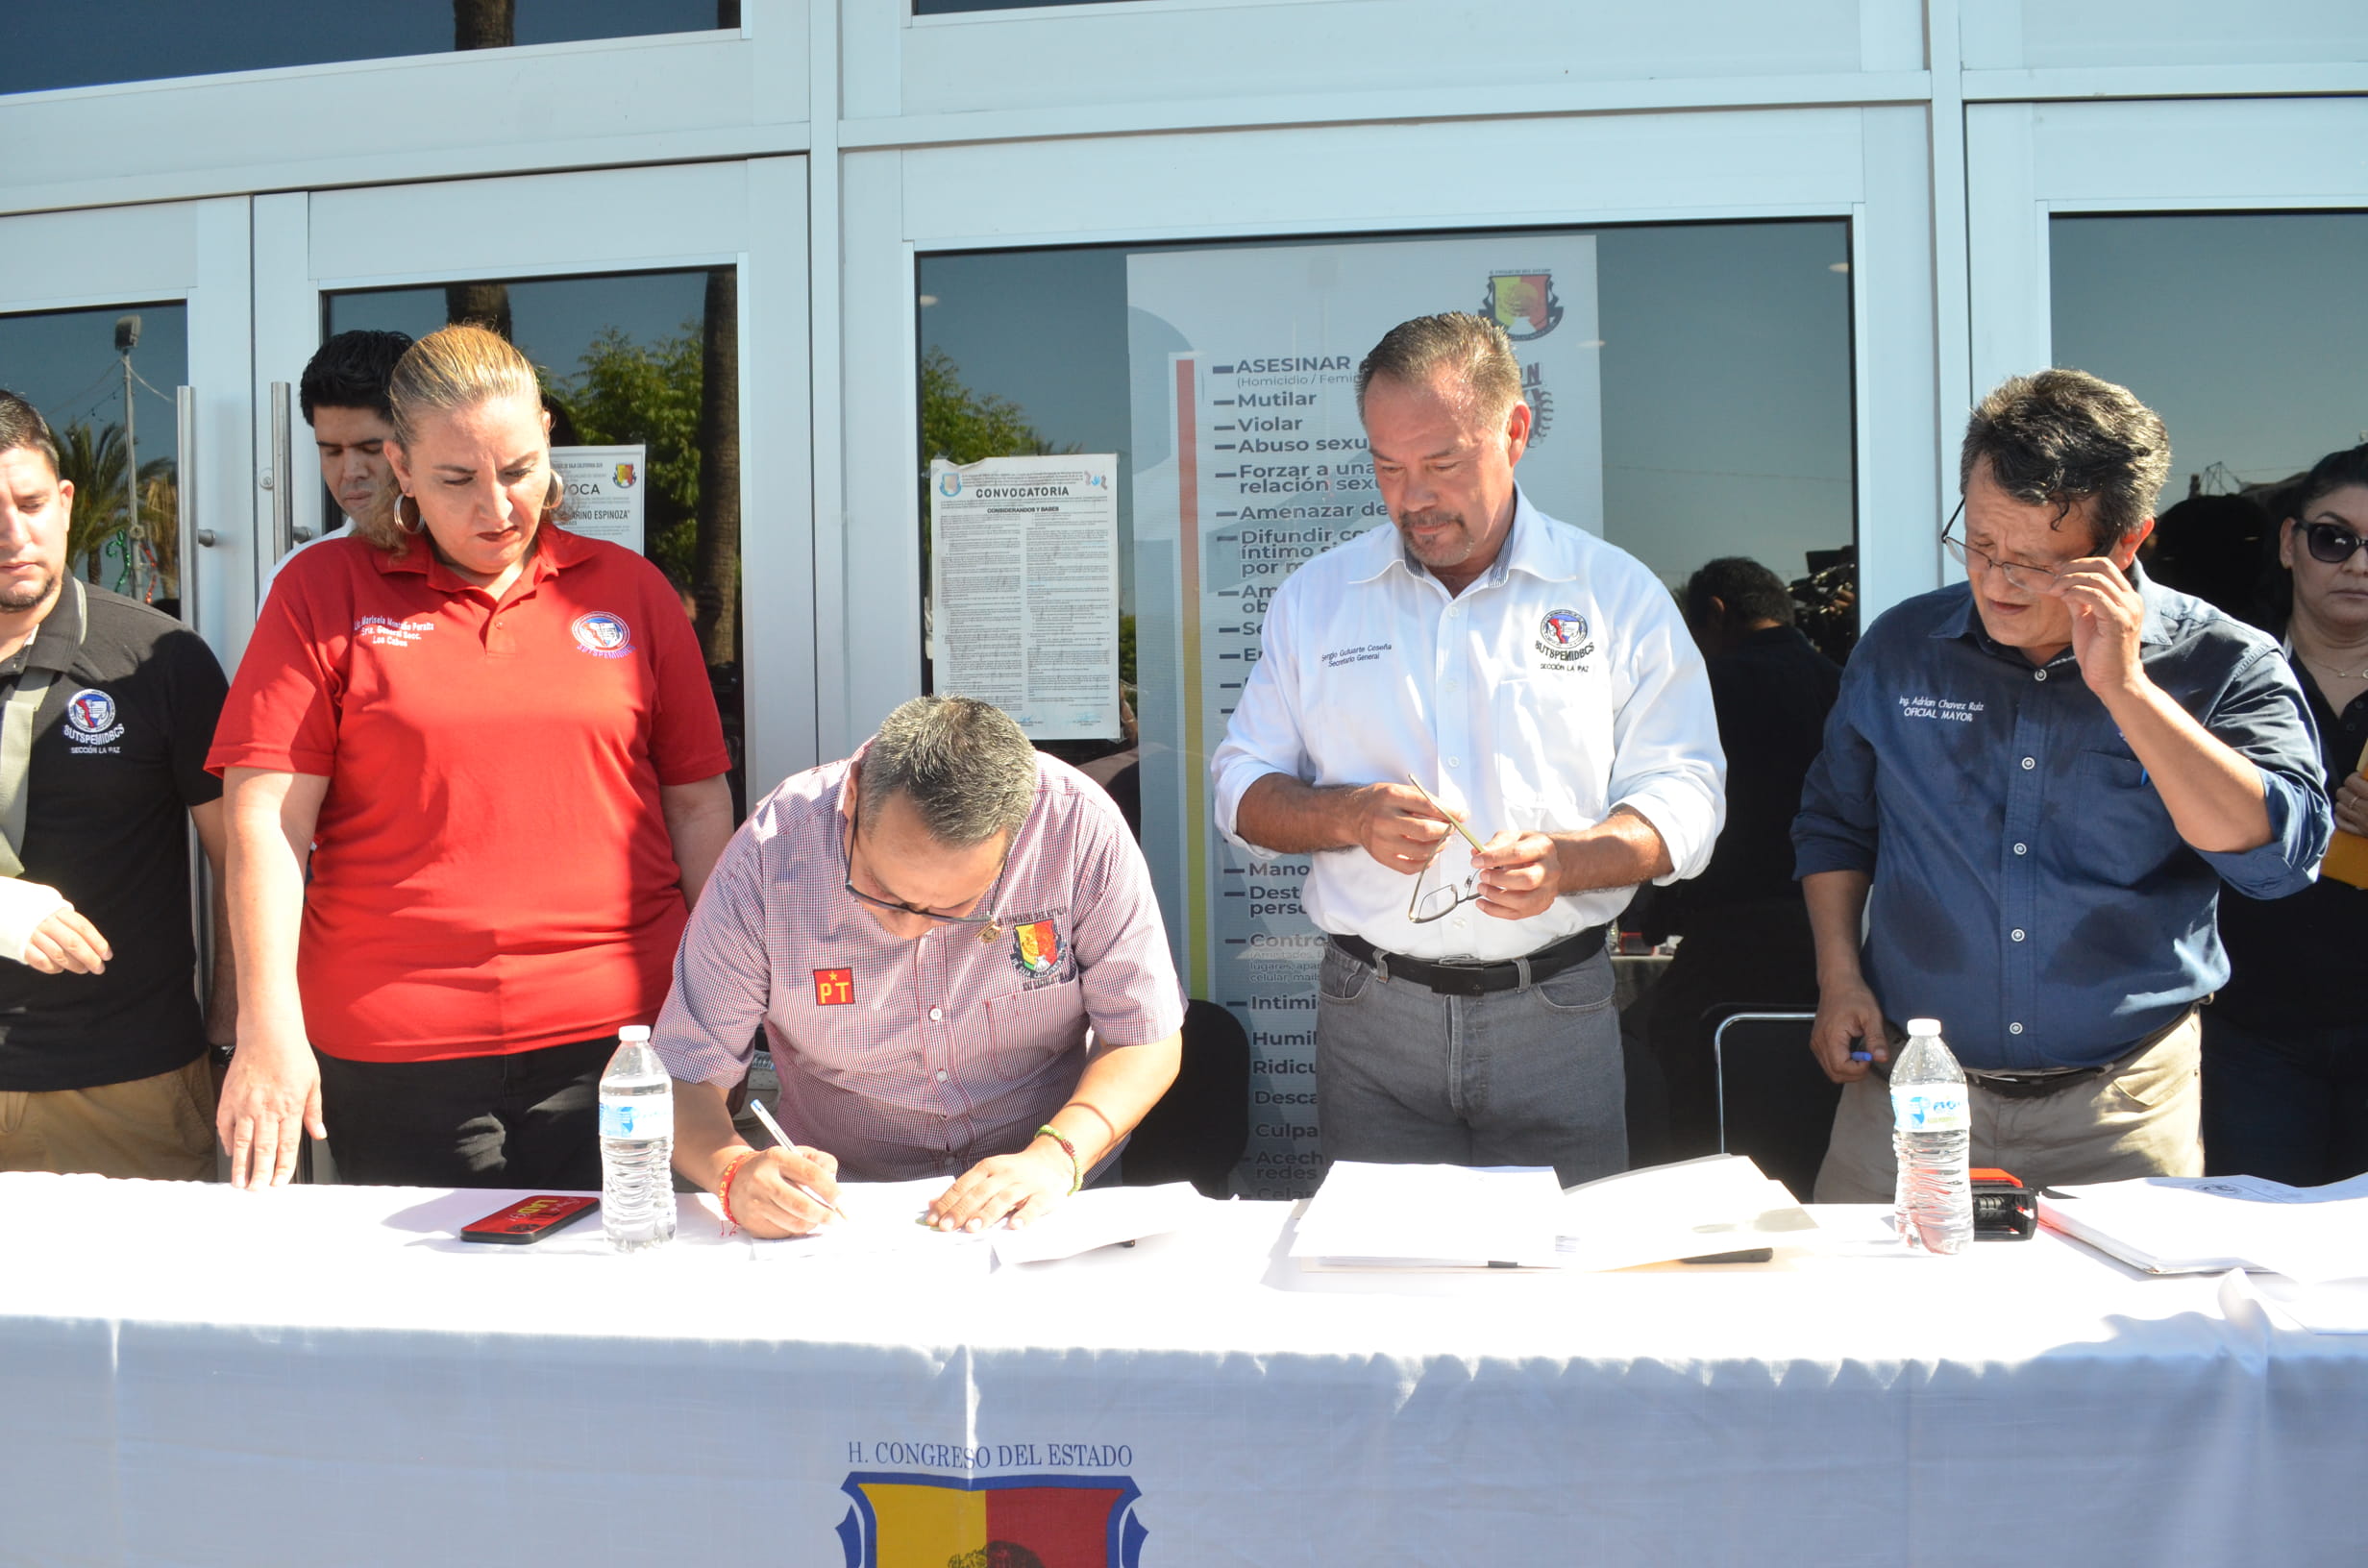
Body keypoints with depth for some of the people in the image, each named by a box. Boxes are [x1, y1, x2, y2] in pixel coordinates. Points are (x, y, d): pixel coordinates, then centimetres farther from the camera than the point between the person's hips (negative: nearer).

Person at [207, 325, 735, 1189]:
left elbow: (697, 802, 10)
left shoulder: (628, 588, 9)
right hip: (393, 1055, -1)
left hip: (621, 1033, 1)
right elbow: (266, 819, -1)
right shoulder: (324, 591, 4)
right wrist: (270, 1029, -8)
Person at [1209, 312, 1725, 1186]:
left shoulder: (1618, 595, 3)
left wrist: (1565, 861, -18)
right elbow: (1242, 787, 8)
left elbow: (1683, 798, 0)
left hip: (1556, 1014, -1)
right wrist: (1350, 816, -12)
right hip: (1371, 1013, 1)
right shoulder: (1315, 597, 8)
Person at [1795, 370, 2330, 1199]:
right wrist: (1839, 976, 3)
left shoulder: (2224, 666, -5)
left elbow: (2278, 852, -20)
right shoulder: (1900, 647, 3)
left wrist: (2125, 687, -24)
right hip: (1909, 1086, 2)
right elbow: (1835, 821, 15)